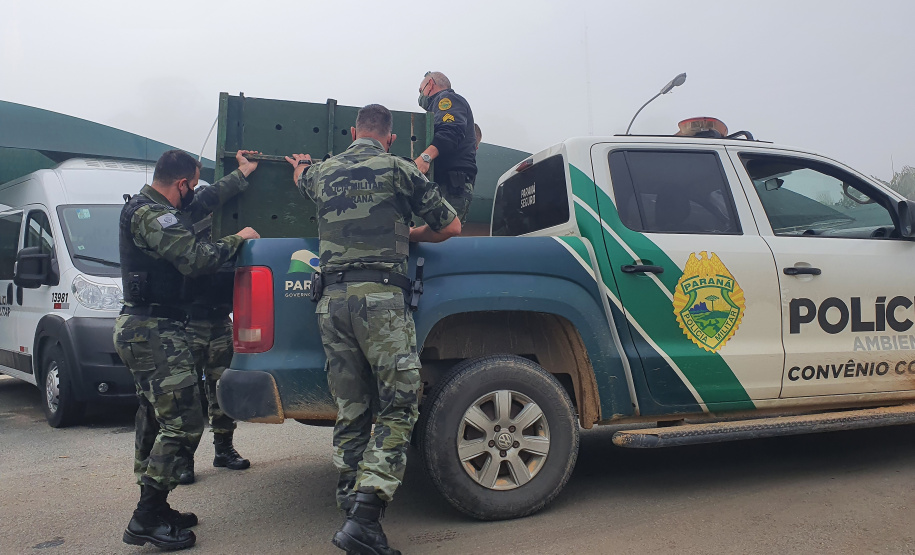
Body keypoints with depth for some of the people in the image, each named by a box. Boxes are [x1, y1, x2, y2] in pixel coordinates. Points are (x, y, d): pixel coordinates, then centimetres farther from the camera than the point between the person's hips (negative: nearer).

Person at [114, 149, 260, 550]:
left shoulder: (146, 208, 16)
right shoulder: (151, 214, -17)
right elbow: (196, 259, -25)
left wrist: (241, 175, 32)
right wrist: (238, 239, -9)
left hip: (143, 330, 11)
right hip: (155, 332, -11)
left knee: (155, 420, 15)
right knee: (183, 422, -10)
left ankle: (152, 509, 24)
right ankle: (147, 520, -7)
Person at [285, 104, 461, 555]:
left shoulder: (322, 172, 18)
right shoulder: (397, 169, 5)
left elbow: (302, 178, 45)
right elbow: (451, 226, 11)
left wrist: (300, 165, 69)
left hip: (332, 300, 5)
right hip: (379, 297, -5)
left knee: (350, 413, 11)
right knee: (397, 408, -4)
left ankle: (350, 511, 13)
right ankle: (364, 518, -15)